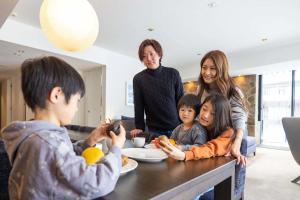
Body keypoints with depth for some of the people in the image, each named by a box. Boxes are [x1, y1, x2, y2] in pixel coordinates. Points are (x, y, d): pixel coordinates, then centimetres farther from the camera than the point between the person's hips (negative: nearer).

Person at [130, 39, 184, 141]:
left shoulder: (173, 74, -1)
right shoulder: (138, 79, -3)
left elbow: (181, 100, 2)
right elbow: (138, 106, 0)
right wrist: (139, 127, -8)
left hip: (177, 127, 1)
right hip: (155, 131, -1)